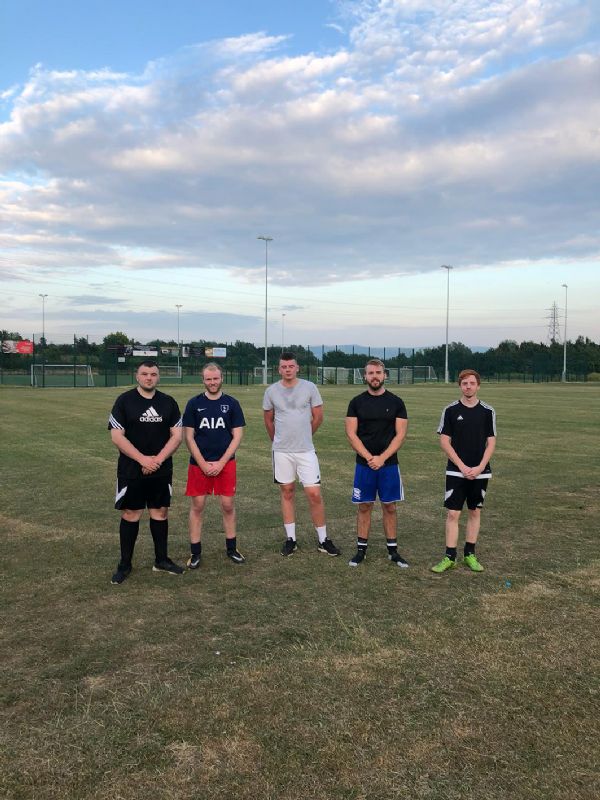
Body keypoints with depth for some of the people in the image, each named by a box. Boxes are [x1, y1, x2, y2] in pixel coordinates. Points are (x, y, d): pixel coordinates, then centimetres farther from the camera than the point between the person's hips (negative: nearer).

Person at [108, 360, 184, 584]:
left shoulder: (168, 402, 5)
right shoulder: (124, 401, -4)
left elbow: (177, 435, 2)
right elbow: (117, 437, -10)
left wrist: (158, 459, -11)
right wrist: (143, 459, -17)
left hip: (162, 471, 3)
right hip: (131, 471, -3)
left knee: (160, 512, 10)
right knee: (130, 514, 3)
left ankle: (161, 560, 23)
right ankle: (125, 564, 15)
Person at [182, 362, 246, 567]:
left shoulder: (231, 403, 2)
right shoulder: (194, 403, 1)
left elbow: (237, 436, 0)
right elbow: (188, 437, 0)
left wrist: (221, 463, -8)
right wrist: (203, 464, -8)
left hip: (225, 463, 0)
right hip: (199, 464, 0)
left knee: (228, 505, 5)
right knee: (197, 506, 3)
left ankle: (231, 548, 21)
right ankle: (195, 552, 15)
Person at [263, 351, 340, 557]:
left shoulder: (309, 388, -3)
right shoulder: (271, 391, 1)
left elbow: (318, 417, 5)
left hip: (306, 450, -1)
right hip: (281, 451, 1)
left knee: (314, 494, -3)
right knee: (287, 493, 10)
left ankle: (323, 540, 10)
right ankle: (290, 539, 21)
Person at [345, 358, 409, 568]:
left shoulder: (396, 402, 1)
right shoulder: (357, 402, 2)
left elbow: (400, 434, -4)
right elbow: (351, 433, -3)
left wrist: (382, 458, -14)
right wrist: (369, 458, -14)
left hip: (389, 464, 0)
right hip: (364, 464, 0)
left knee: (389, 507, 7)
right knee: (364, 507, 7)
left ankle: (393, 551, 18)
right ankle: (361, 550, 17)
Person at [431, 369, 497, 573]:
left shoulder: (487, 411, 2)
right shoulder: (450, 410, -2)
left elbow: (491, 442, 2)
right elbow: (444, 441, -4)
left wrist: (480, 467, -10)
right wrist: (462, 466, -11)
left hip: (480, 472, 2)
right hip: (456, 472, -2)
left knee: (475, 512, 9)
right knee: (453, 513, -3)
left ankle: (470, 555, 20)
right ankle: (450, 557, 5)